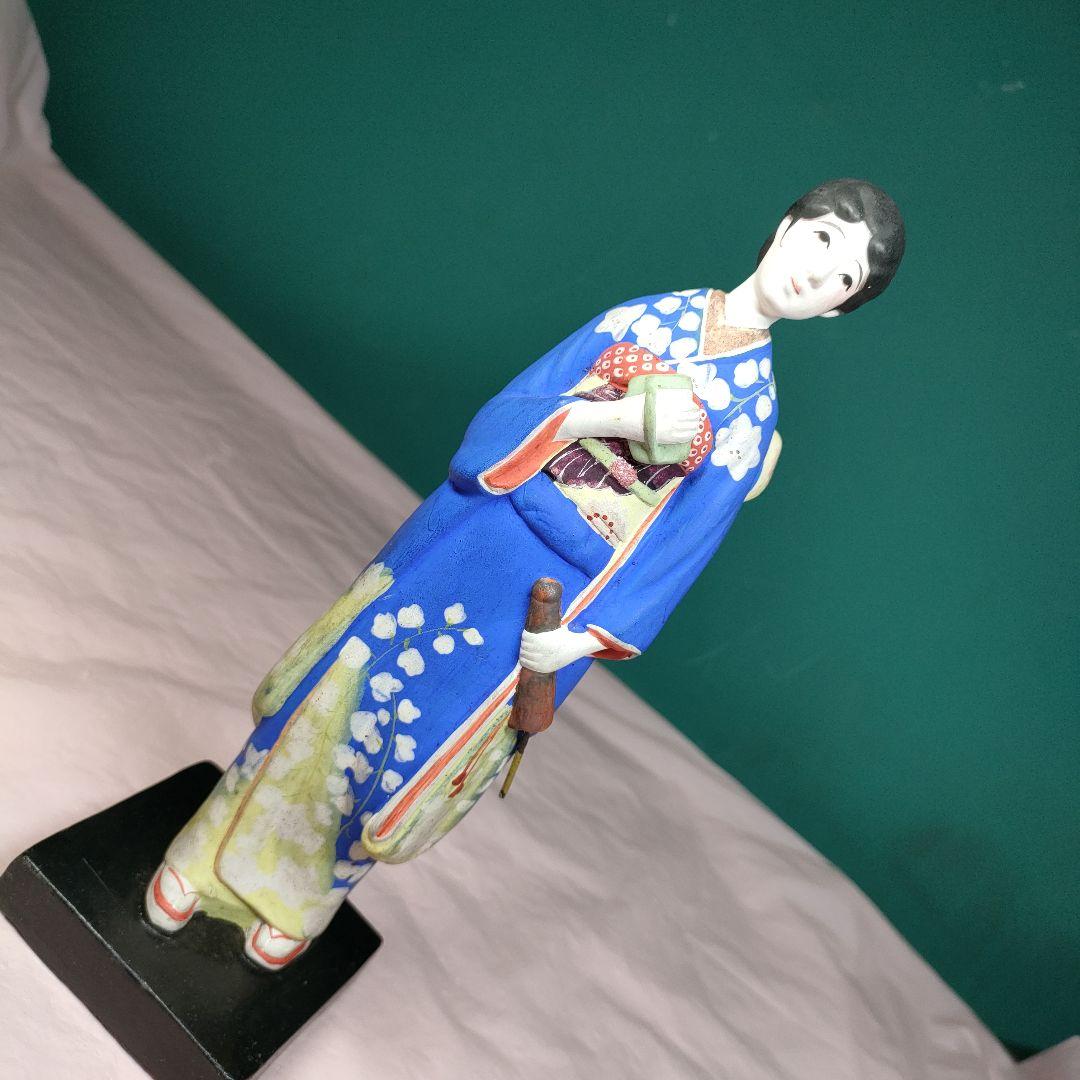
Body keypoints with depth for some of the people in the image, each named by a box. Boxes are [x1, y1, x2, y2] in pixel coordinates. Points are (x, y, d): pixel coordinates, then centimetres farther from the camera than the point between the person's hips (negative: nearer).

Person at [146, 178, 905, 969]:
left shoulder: (753, 412, -4)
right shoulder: (645, 316, -1)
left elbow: (674, 548, -5)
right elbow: (501, 418, -5)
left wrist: (587, 635, -16)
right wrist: (615, 415, -21)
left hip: (547, 601, -1)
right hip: (466, 538, 2)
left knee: (417, 750, 10)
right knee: (331, 692, 10)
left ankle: (301, 899, 40)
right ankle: (215, 855, 36)